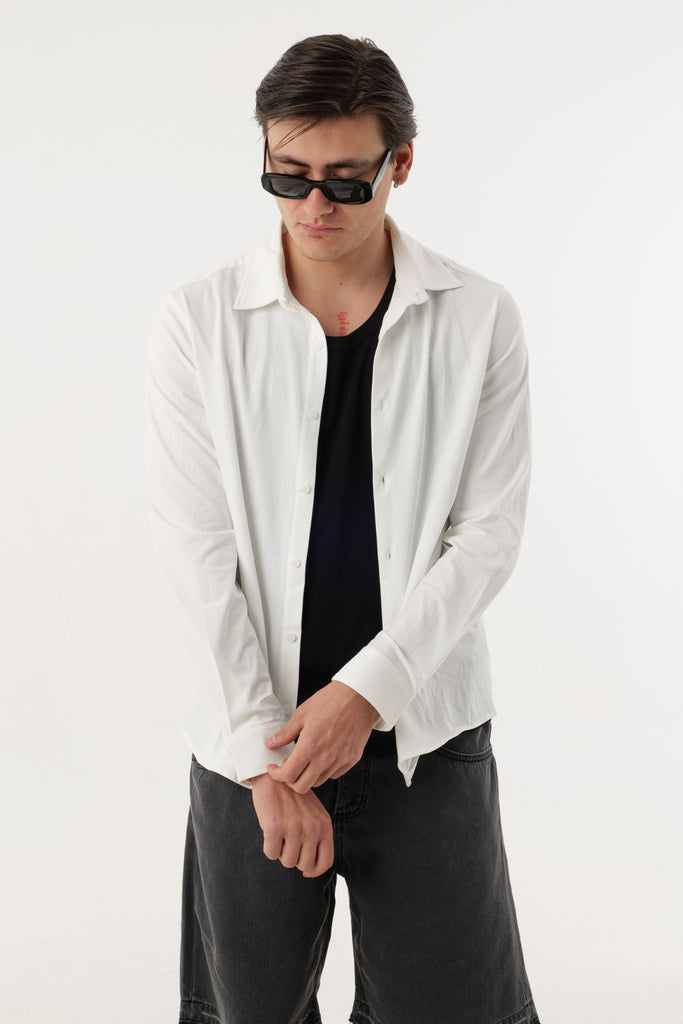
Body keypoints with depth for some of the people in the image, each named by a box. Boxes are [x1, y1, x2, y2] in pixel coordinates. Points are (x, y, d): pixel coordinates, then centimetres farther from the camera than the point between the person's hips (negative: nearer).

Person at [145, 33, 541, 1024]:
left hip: (424, 727, 0)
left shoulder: (479, 321, -2)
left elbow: (488, 533, -4)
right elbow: (195, 548, -7)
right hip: (251, 734, 0)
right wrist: (263, 753, -11)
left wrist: (367, 691, -13)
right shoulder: (198, 322, -3)